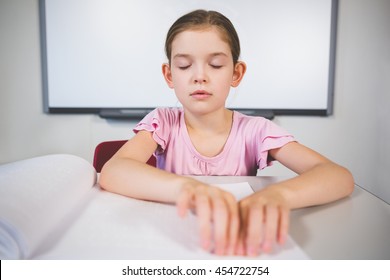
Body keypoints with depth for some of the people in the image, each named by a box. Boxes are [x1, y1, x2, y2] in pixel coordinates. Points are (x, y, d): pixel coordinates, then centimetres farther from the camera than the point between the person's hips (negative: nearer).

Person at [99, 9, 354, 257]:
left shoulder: (255, 131, -8)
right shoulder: (162, 123, -8)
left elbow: (341, 177, -18)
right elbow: (111, 173, -25)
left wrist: (279, 194, -39)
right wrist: (184, 187, -44)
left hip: (241, 245, 1)